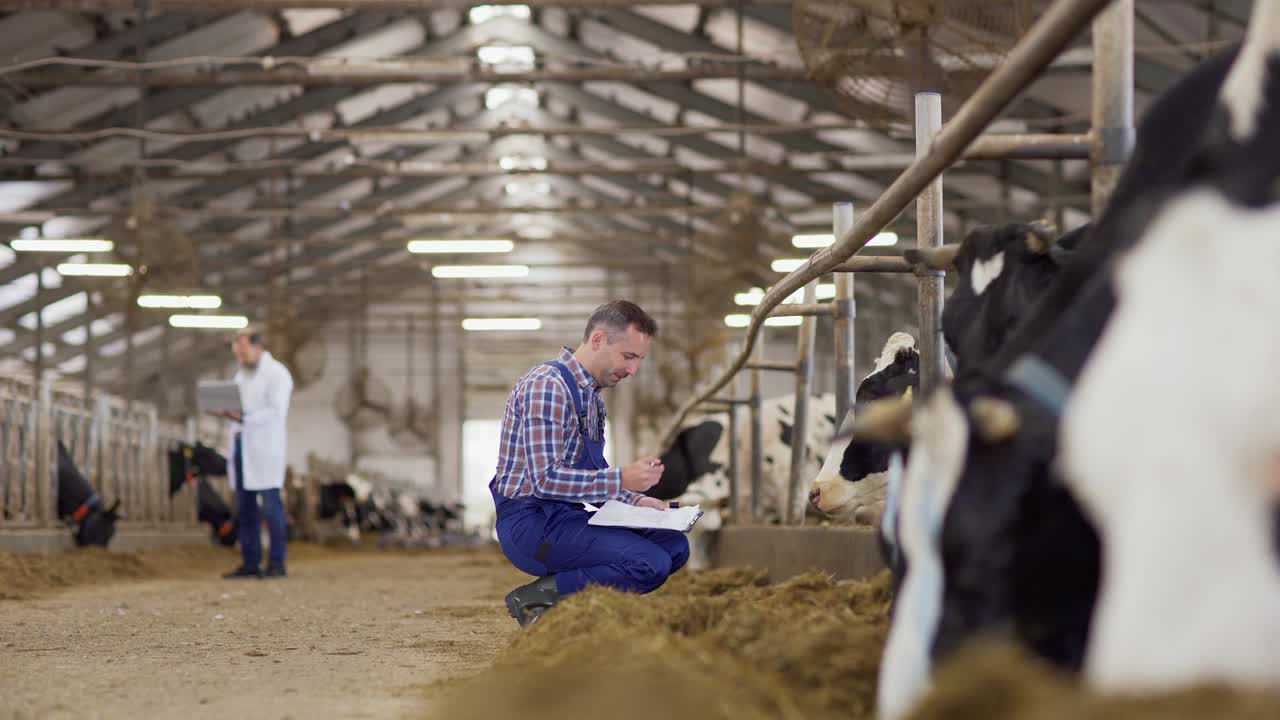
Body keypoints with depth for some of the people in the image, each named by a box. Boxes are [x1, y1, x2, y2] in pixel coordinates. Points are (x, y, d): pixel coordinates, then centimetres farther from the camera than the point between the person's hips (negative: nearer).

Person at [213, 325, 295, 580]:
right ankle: (250, 563, 9)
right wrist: (226, 412, 1)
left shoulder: (277, 374, -6)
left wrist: (243, 418, -26)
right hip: (241, 444, 8)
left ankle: (276, 563, -4)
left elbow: (277, 413, -16)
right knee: (245, 507, 6)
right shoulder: (241, 374, 20)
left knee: (271, 506, -7)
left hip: (265, 448, -8)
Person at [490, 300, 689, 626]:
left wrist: (635, 500, 6)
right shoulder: (547, 386, -16)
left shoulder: (592, 396, 17)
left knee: (674, 546, 3)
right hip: (531, 522, -10)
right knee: (651, 564, -22)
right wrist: (621, 480, -23)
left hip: (565, 517, 10)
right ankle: (534, 598, -10)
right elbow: (546, 479, -23)